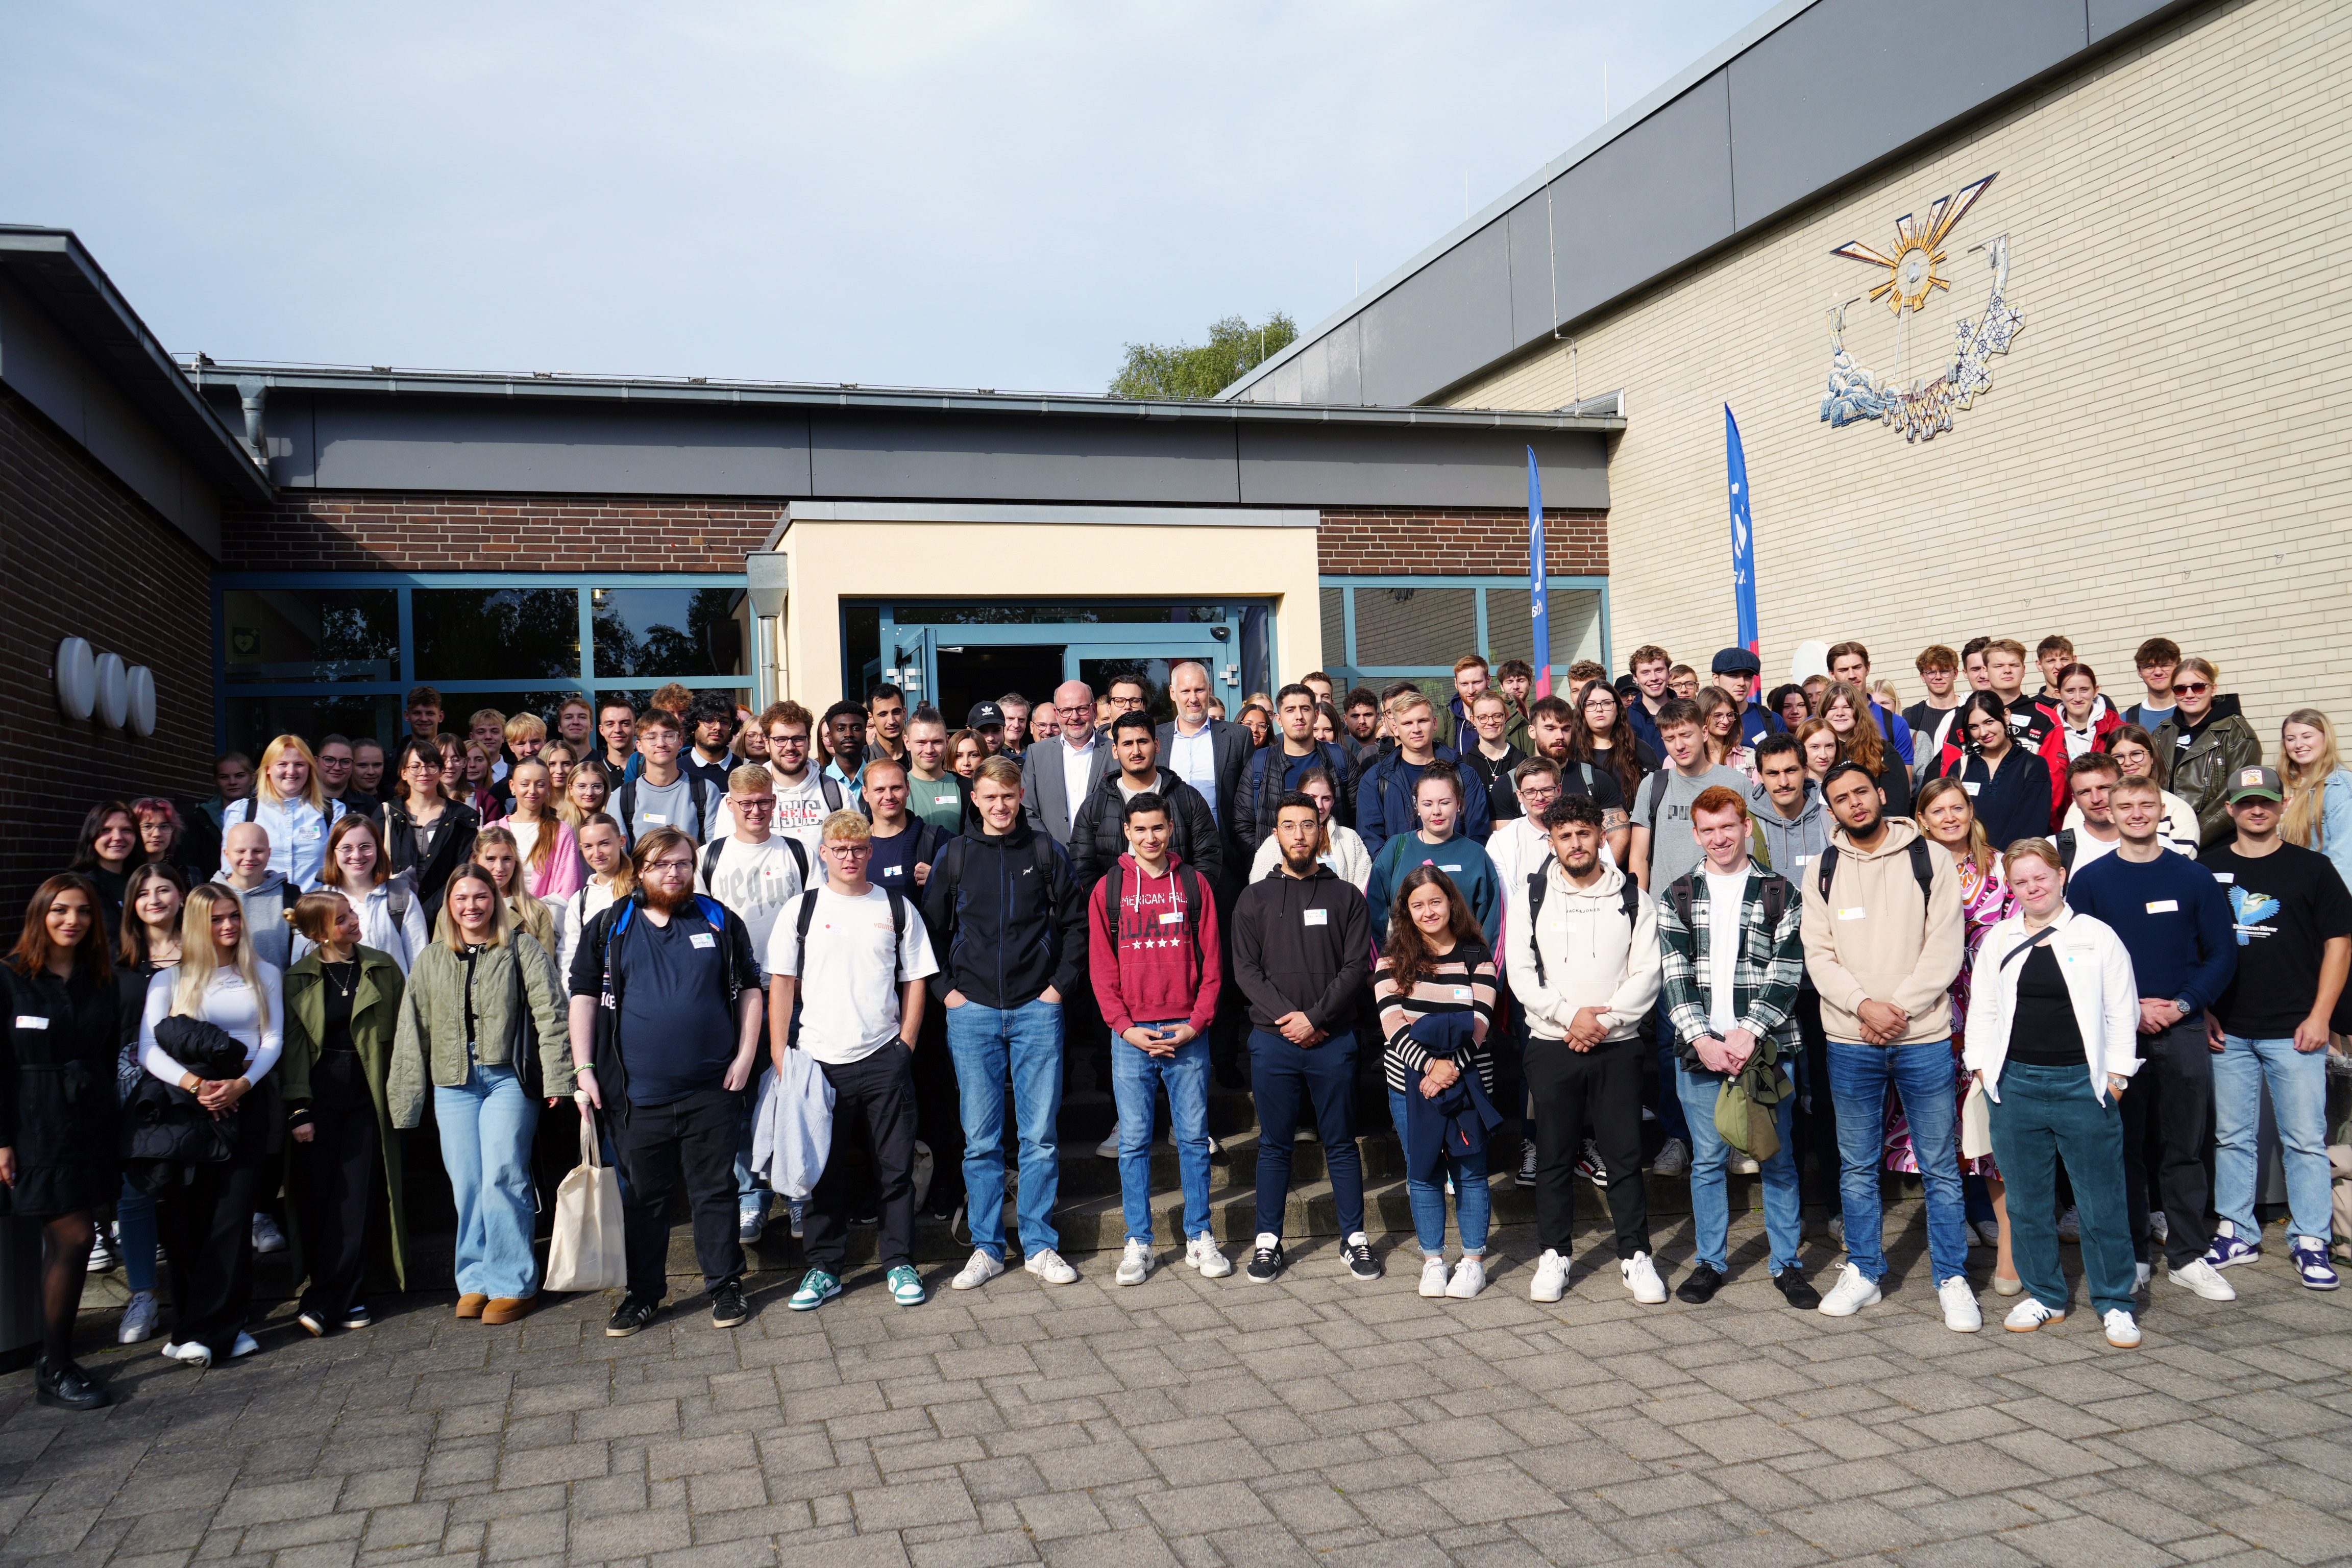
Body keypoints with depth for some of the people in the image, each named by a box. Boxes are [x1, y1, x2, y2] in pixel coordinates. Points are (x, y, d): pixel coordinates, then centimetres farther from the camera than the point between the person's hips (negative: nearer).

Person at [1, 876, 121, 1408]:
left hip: (88, 1127, 5)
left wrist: (109, 1122, 5)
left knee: (63, 1239, 7)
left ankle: (54, 1356, 16)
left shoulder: (100, 982, 11)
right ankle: (54, 1374, 1)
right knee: (75, 1237, -9)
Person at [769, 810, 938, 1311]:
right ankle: (824, 1268, 18)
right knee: (822, 1171, 6)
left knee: (896, 1168, 5)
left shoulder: (898, 908, 6)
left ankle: (900, 1264, 18)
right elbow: (780, 984, 4)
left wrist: (904, 1047, 1)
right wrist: (780, 1055, -2)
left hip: (884, 1060, 0)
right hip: (819, 1062, 0)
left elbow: (915, 981, 8)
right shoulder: (801, 909, 4)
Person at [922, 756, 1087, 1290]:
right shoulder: (954, 855, 5)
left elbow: (1076, 922, 10)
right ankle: (987, 1248, 14)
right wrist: (945, 989, 1)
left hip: (1037, 1010, 0)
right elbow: (930, 929, 11)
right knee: (981, 1139, 4)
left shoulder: (1045, 852, 4)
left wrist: (1061, 983, 2)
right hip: (972, 1011, 0)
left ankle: (1040, 1245, 13)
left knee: (1040, 1135, 2)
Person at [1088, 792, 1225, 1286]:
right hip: (1131, 1034, 0)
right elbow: (1101, 967, 3)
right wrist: (1126, 1027, -7)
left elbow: (1212, 961, 4)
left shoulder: (1195, 883, 6)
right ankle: (1138, 1243, 12)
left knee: (1194, 1137, 5)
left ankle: (1199, 1238, 15)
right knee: (1134, 1141, 3)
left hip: (1187, 1034, 0)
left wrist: (1196, 1024, -6)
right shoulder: (1108, 888, 5)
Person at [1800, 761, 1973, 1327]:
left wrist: (1900, 1008, -13)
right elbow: (1818, 953, 0)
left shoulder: (1930, 861, 0)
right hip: (1850, 1042, 2)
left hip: (1925, 1036, -2)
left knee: (1941, 1166, 4)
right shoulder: (1824, 871, 5)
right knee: (1857, 1167, 11)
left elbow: (1946, 947, -5)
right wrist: (1863, 1004, -15)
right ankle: (1863, 1272, 24)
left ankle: (1952, 1279, 16)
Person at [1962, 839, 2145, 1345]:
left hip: (2082, 1084, -3)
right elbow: (1982, 1010, 13)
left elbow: (2122, 1014, 3)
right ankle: (2044, 1296, 21)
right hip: (2015, 1084, 3)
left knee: (2101, 1202, 2)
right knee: (2027, 1200, 9)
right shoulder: (1998, 940, 9)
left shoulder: (2098, 937, 2)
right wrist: (1984, 1072, 5)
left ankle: (2115, 1303, 15)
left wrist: (2114, 1079, -3)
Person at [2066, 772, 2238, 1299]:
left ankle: (2188, 1256, 14)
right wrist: (2130, 1008, -10)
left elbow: (2222, 954, 4)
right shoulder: (2089, 881, 3)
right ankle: (2132, 1255, 15)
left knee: (2184, 1148, 5)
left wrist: (2182, 1004, -10)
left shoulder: (2194, 878, 5)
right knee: (2123, 1148, 5)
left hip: (2182, 1032, 1)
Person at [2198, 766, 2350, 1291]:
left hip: (2294, 1031, -2)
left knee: (2305, 1139, 1)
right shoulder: (2208, 869, 7)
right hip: (2228, 1031, 2)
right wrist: (2202, 1009, 2)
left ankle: (2310, 1241, 11)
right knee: (2232, 1137, 9)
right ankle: (2236, 1233, 19)